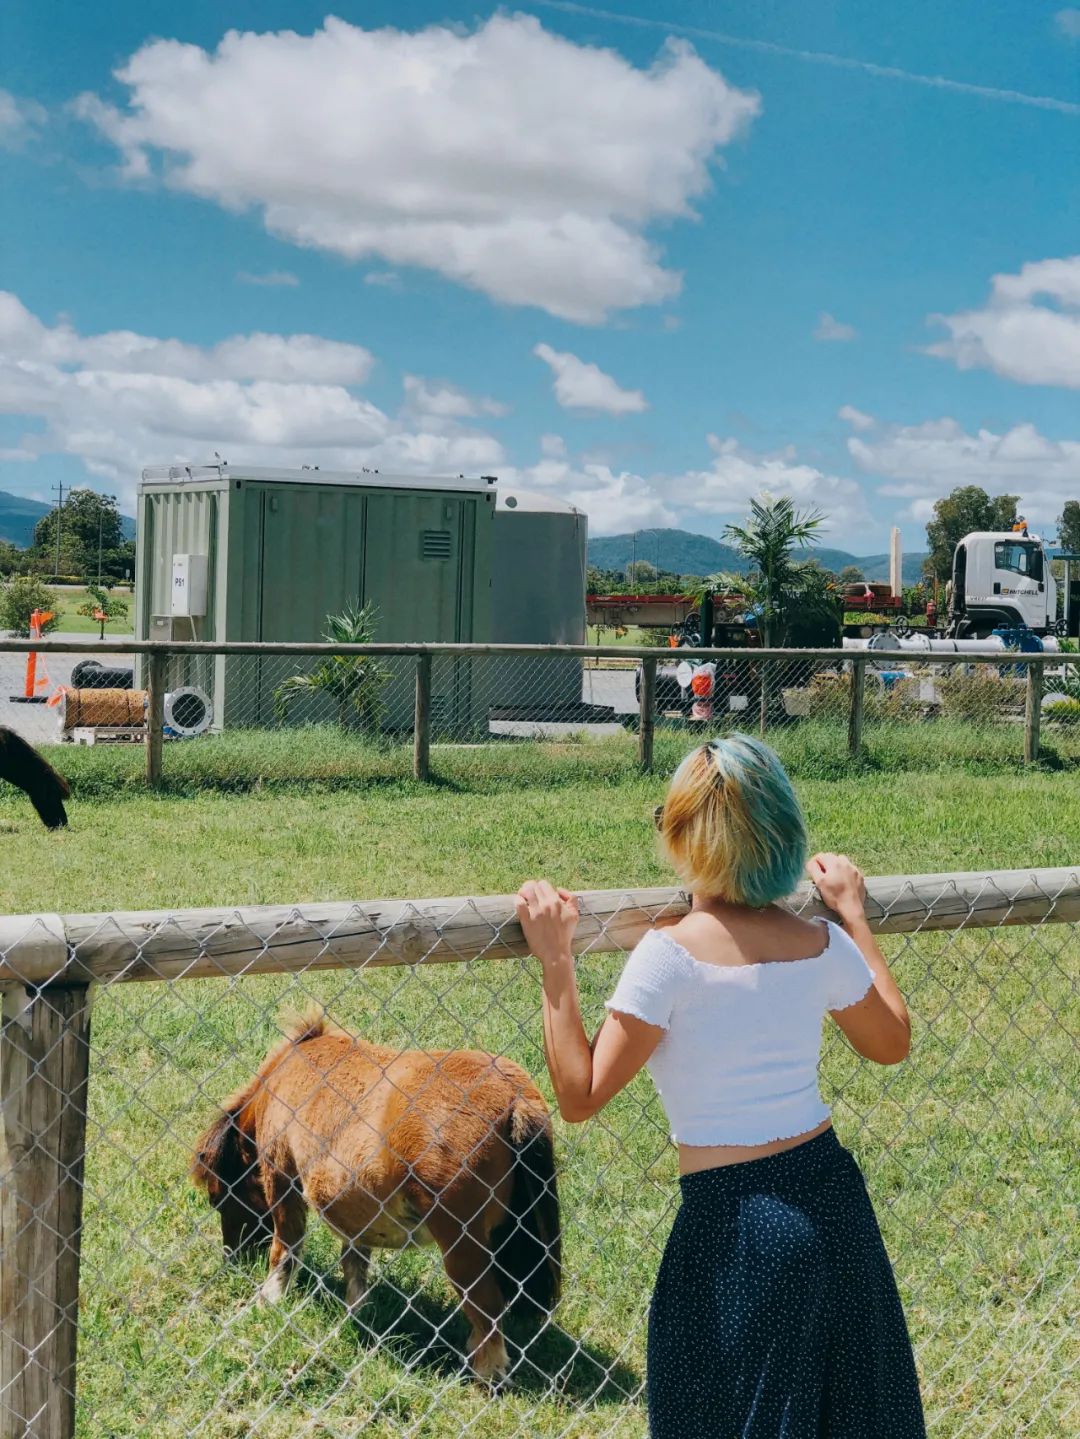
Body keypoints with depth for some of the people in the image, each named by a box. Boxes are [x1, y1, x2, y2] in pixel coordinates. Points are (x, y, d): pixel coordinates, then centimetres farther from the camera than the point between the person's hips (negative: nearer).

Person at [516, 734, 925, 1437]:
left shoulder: (672, 956, -16)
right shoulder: (822, 944, -2)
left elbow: (580, 1095, -14)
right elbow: (893, 1042, 17)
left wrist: (557, 960, -10)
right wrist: (853, 913, 22)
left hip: (736, 1225, -5)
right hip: (833, 1198, 5)